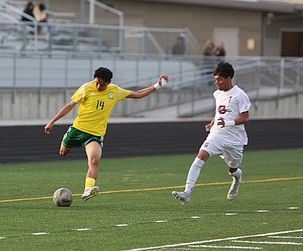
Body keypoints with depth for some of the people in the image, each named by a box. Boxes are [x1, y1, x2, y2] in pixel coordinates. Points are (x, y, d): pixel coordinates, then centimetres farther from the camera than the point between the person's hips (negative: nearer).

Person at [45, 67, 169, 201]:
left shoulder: (115, 91, -1)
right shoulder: (86, 88, -9)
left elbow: (138, 94, 11)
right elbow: (70, 106, -3)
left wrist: (157, 86, 4)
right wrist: (52, 122, -4)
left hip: (96, 134, -1)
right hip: (78, 128, 1)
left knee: (94, 160, -27)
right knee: (63, 152, 20)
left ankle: (88, 190, -37)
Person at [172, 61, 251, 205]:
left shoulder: (239, 95, -11)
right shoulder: (217, 94, 10)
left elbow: (245, 118, -12)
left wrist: (228, 123, -26)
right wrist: (212, 124, 11)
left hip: (234, 139, -4)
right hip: (216, 135, 4)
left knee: (233, 170, 12)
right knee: (200, 156, -20)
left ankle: (237, 178, 55)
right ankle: (187, 194, -29)